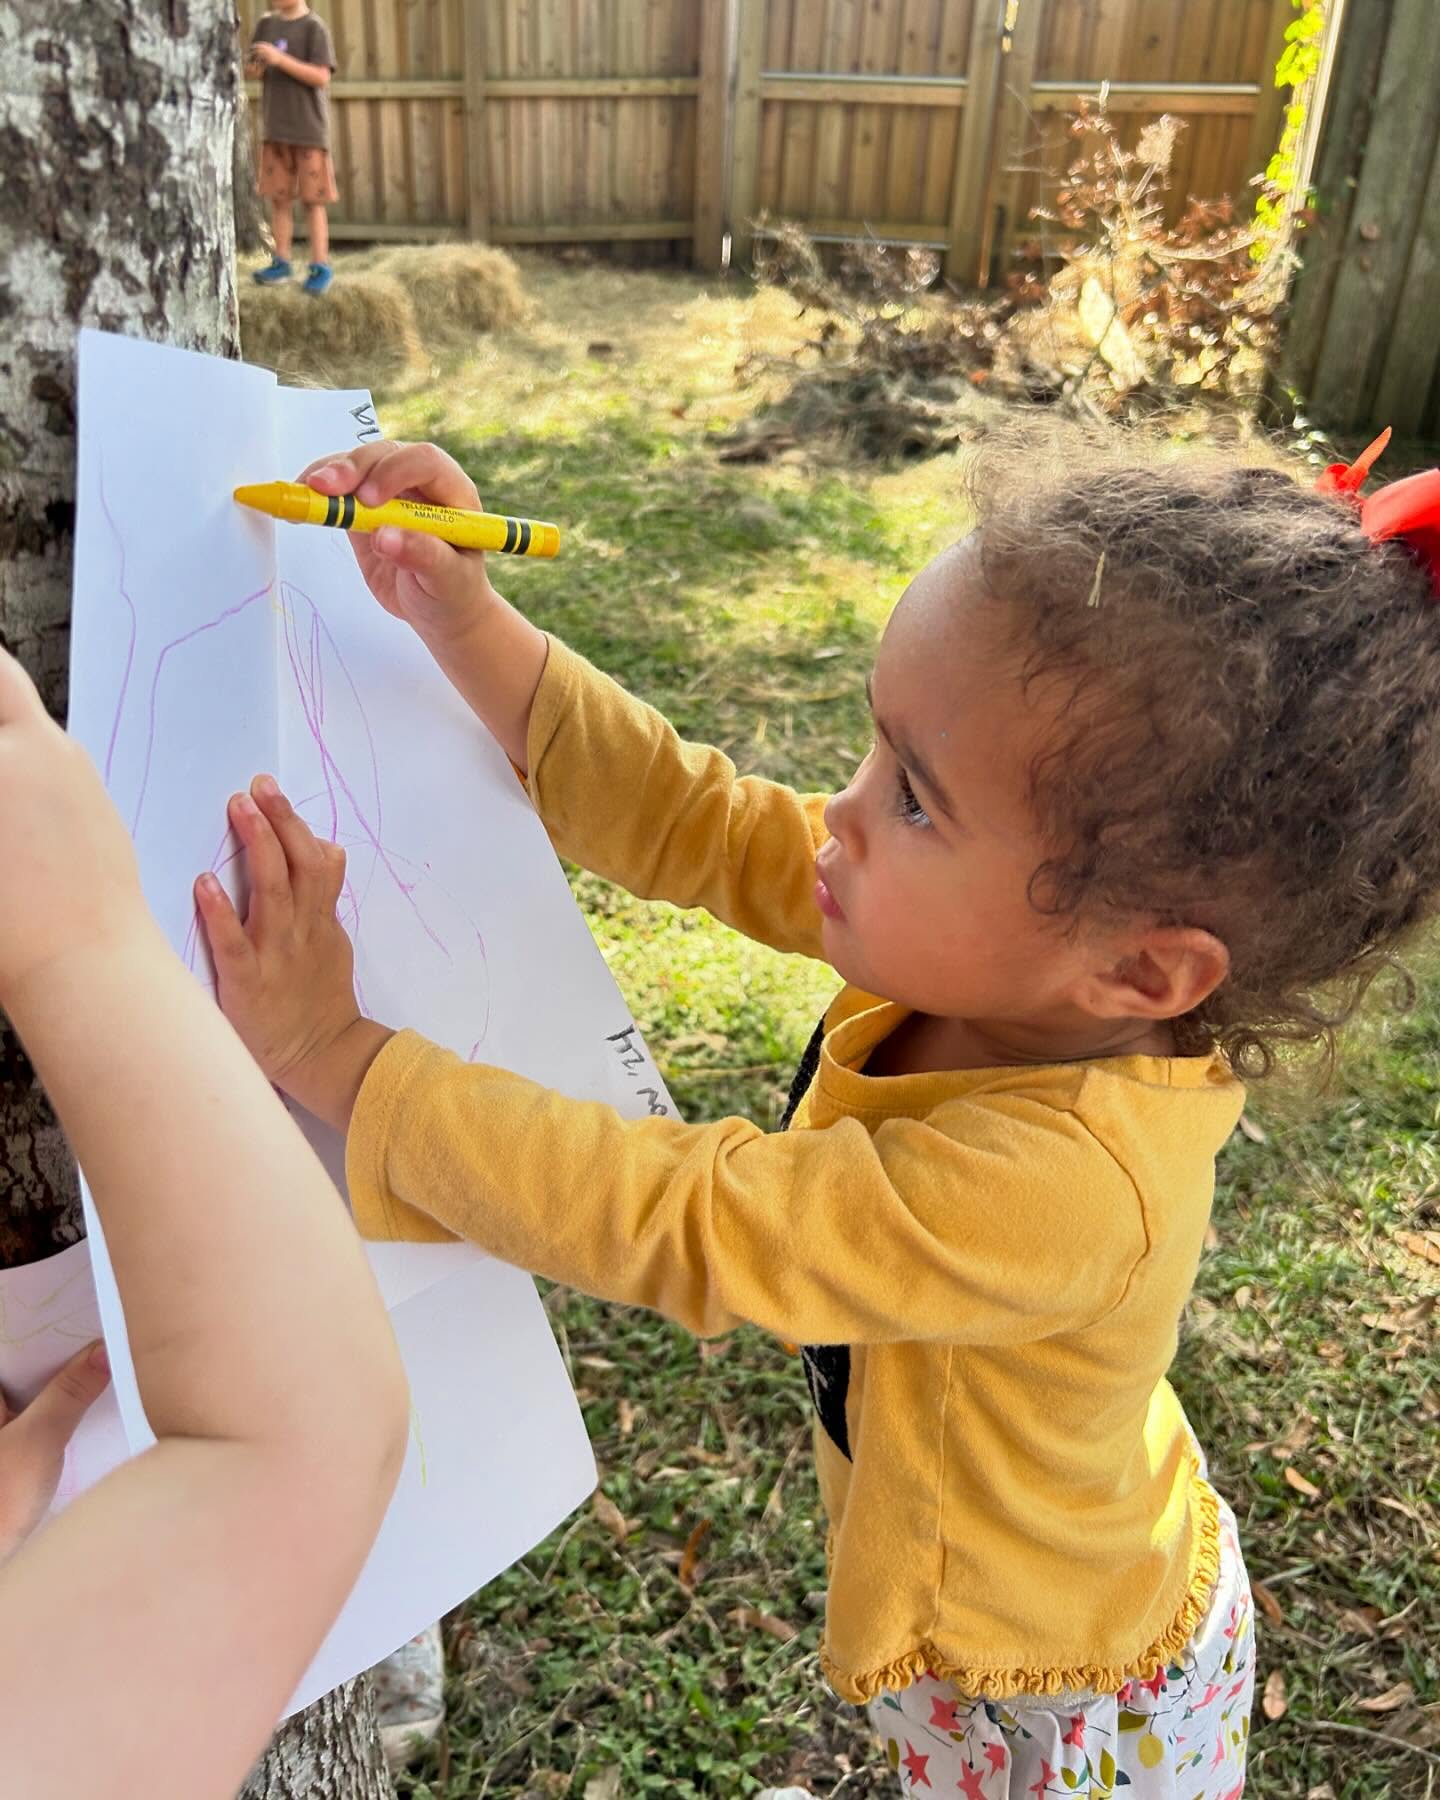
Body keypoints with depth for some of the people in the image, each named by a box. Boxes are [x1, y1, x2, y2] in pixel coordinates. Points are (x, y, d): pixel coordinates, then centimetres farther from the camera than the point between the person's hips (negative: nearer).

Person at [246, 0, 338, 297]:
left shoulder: (315, 28, -6)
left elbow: (321, 77, -15)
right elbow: (251, 68, 12)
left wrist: (280, 59, -23)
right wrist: (255, 66, -12)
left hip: (309, 128, -4)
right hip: (275, 127, 5)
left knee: (312, 199, -3)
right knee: (278, 196, 5)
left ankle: (321, 267, 3)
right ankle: (281, 262, 11)